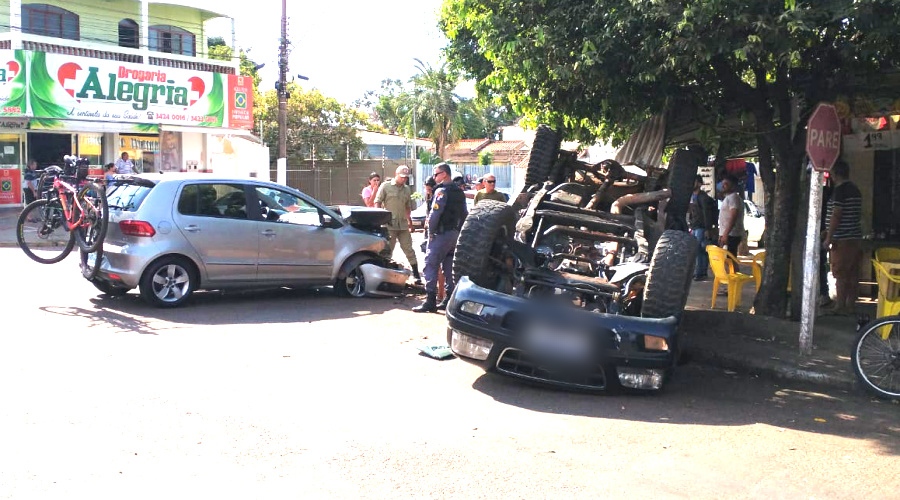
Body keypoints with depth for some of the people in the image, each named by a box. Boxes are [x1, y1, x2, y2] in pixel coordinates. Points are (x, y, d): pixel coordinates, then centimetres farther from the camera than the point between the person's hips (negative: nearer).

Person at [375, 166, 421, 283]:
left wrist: (409, 219, 16)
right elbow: (377, 203, -2)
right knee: (387, 251, 2)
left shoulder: (407, 189, 13)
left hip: (403, 224, 4)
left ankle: (416, 275, 7)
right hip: (389, 224, -4)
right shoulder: (385, 186, -1)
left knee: (409, 250, 4)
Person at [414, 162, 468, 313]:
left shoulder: (442, 190, -12)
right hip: (456, 233, 9)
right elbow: (464, 214, 17)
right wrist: (459, 230, 18)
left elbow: (435, 213, -20)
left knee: (431, 264, -8)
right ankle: (449, 299, 15)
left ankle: (430, 300, -12)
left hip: (442, 233, -9)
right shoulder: (459, 191, 15)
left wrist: (430, 231, -11)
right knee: (450, 266, 13)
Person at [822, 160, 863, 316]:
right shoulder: (855, 190, 14)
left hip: (842, 239, -9)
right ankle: (850, 305, 15)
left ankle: (840, 306, -1)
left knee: (841, 274, -4)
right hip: (855, 237, 9)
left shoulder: (840, 190, -14)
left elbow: (836, 215, -18)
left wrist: (829, 237, -14)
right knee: (852, 273, 10)